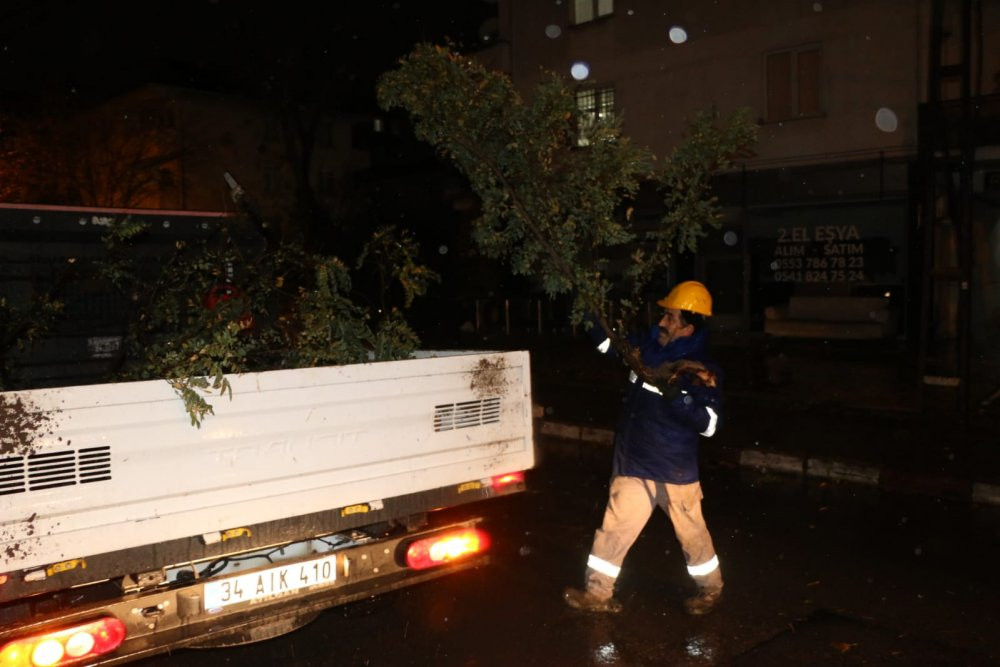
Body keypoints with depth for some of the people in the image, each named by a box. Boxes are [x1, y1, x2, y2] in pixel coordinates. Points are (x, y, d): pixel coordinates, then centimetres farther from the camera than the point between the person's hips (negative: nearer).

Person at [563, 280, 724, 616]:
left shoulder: (702, 370, -14)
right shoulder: (648, 346, 1)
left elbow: (709, 423, -19)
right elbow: (608, 341, 16)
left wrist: (678, 397, -31)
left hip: (674, 469, -5)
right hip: (633, 462, 5)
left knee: (691, 532, 13)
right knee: (615, 528, 8)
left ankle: (711, 589, 36)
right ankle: (598, 592, 20)